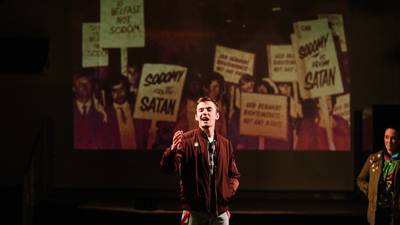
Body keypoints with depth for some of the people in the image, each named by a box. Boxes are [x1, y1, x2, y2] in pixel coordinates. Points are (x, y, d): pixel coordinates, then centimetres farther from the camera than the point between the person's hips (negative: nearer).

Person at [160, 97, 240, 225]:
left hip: (220, 213, 4)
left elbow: (234, 175, 22)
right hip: (194, 212, -4)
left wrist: (230, 191, 1)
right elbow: (167, 169, -14)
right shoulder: (186, 140, -2)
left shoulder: (225, 144, 12)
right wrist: (173, 149, -34)